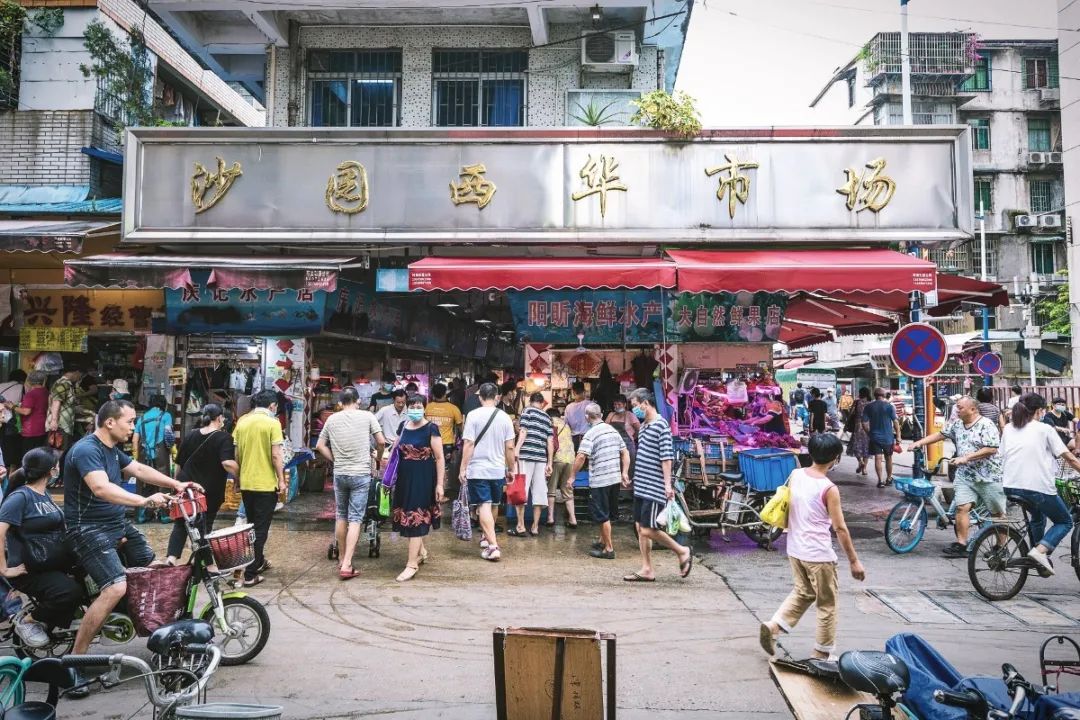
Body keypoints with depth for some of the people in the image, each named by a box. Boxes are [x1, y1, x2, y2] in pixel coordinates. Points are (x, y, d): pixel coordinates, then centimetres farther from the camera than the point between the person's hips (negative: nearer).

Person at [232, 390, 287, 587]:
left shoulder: (242, 421, 5)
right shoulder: (272, 423, -12)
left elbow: (235, 454, 8)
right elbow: (276, 455, -15)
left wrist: (238, 477, 19)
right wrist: (281, 480, -6)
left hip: (246, 483, 6)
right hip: (266, 484, -6)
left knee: (251, 525, 21)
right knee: (261, 528, 1)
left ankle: (258, 561, 37)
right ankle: (250, 574, 1)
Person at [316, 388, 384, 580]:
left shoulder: (332, 419, 4)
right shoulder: (367, 416, -5)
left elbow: (320, 446, 7)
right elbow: (381, 441, -5)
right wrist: (379, 457, 13)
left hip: (339, 474, 3)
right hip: (361, 474, -3)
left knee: (341, 516, 16)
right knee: (355, 519, -1)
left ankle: (343, 560, 25)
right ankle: (346, 565, -7)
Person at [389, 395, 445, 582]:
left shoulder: (431, 429, -10)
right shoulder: (403, 427, 7)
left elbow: (440, 458, -10)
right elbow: (397, 452, 18)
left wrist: (440, 484, -13)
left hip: (423, 478, -6)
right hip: (405, 478, 6)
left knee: (415, 518, -6)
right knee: (407, 516, 13)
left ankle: (412, 564, 1)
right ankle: (422, 551, 33)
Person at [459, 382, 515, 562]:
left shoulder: (473, 415, -9)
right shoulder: (504, 417, 0)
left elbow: (469, 444, -12)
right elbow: (510, 447, 1)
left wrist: (463, 468, -6)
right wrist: (511, 468, 12)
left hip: (477, 469, -3)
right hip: (498, 469, 4)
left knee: (484, 506, -4)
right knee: (492, 506, 20)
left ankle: (493, 546, -12)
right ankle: (487, 536, 36)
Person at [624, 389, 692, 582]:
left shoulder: (661, 425, -13)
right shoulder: (643, 426, 14)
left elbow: (666, 457, -18)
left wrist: (668, 484, -21)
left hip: (654, 488, -9)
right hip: (641, 487, 9)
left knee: (648, 530, -7)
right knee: (640, 529, 9)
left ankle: (682, 552, 12)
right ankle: (647, 570, 16)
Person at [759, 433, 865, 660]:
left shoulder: (795, 475, -2)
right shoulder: (829, 489, -18)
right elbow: (840, 528, -14)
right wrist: (854, 560, -5)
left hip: (794, 549, 6)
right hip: (819, 554, -6)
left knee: (802, 592, 24)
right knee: (827, 604, 12)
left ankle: (772, 626, 11)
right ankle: (822, 655, 21)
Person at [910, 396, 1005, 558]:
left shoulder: (986, 425, -12)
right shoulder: (956, 424, 9)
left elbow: (991, 448, -19)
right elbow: (940, 434, 17)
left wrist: (966, 457, -22)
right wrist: (919, 442, 9)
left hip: (988, 476, -5)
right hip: (965, 476, 5)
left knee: (998, 513, 7)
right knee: (962, 507, -5)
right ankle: (961, 545, -3)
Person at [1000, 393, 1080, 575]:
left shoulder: (1008, 429, 11)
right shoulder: (1044, 429, -1)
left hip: (1011, 487, 5)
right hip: (1039, 487, -5)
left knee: (1037, 515, 33)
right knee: (1065, 522, 16)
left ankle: (1041, 560, 31)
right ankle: (1041, 550, -8)